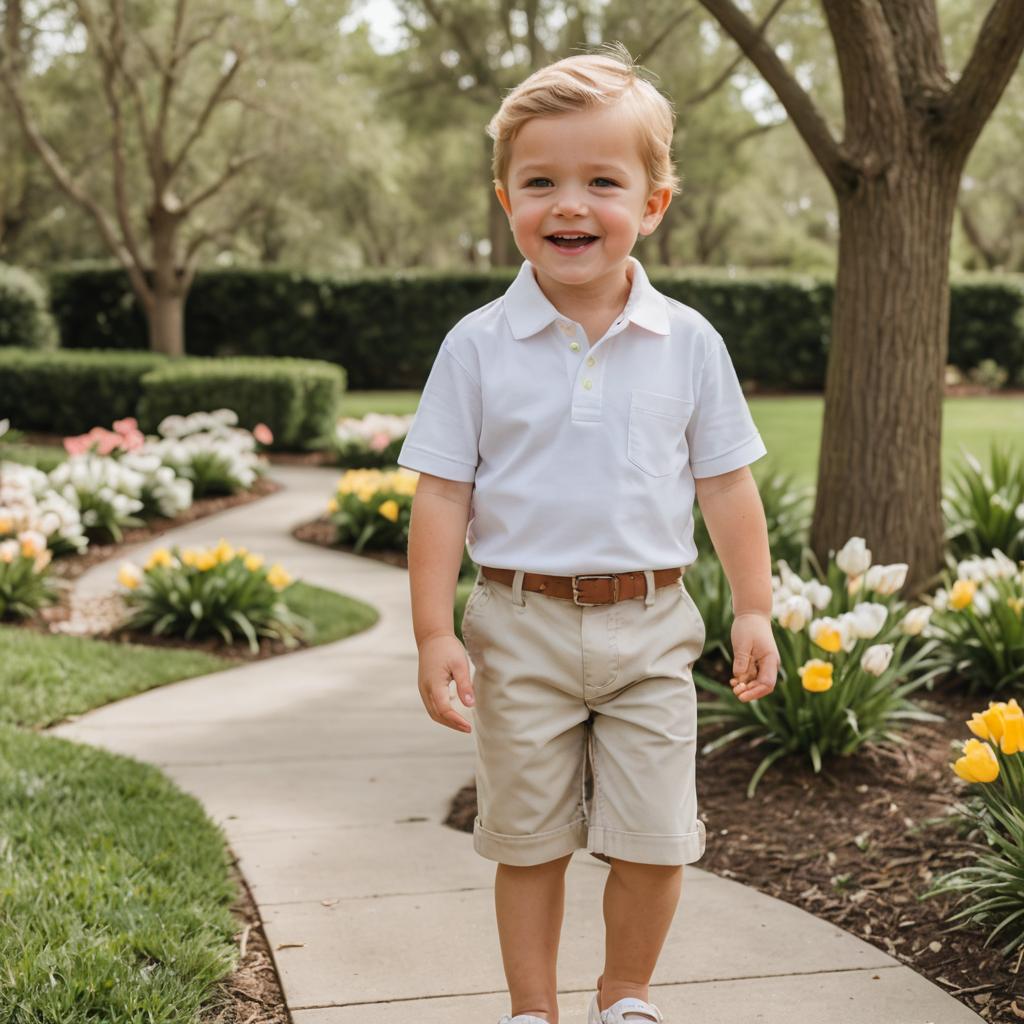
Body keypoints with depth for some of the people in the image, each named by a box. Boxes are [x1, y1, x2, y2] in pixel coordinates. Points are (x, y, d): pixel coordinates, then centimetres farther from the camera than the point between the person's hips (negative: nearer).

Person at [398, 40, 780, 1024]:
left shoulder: (688, 343, -1)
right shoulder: (478, 345, -5)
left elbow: (726, 485, 7)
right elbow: (442, 495, -3)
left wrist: (753, 609, 6)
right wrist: (434, 632, -7)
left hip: (650, 626, 1)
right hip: (521, 627, -1)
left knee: (655, 842, 5)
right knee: (527, 841, 10)